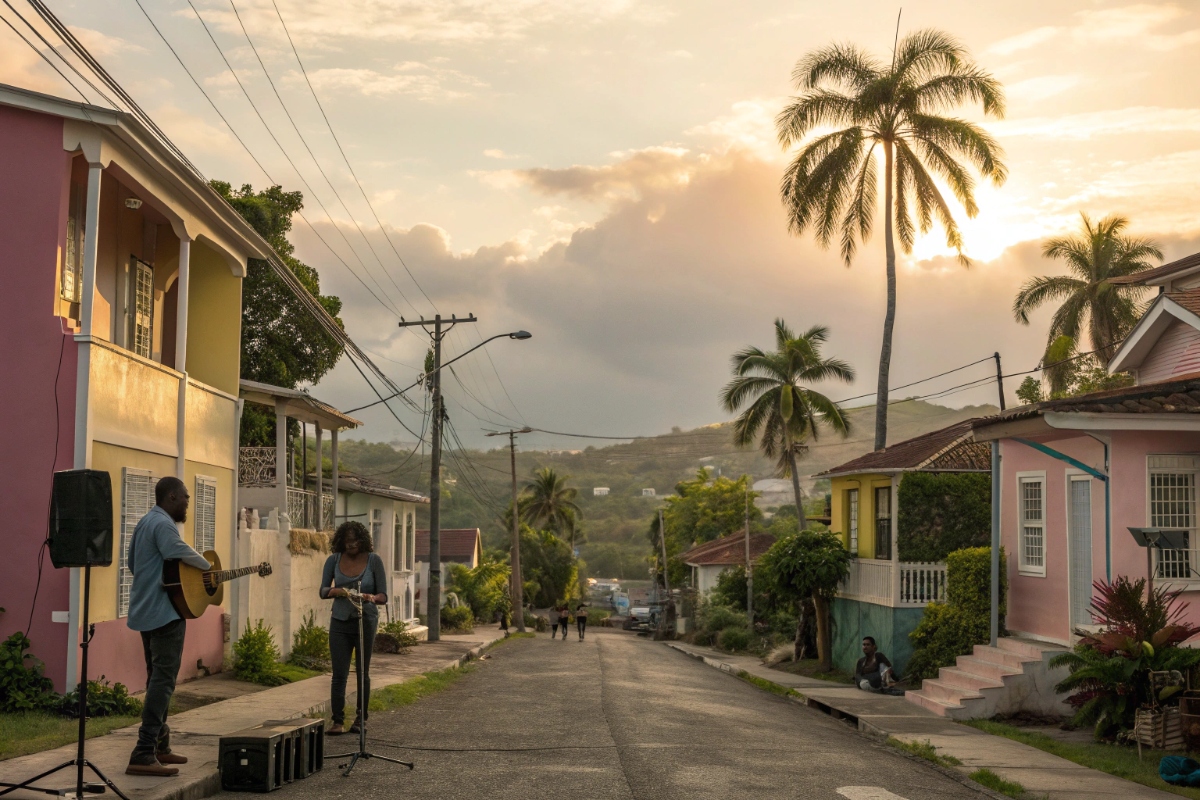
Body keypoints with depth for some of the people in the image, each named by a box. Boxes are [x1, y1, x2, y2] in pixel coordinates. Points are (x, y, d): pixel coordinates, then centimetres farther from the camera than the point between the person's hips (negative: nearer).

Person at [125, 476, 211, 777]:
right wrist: (207, 566, -16)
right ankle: (143, 756, -17)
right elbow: (178, 552, -32)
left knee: (156, 677, 17)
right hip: (165, 611, -11)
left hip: (147, 611, 11)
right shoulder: (163, 524, -15)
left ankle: (159, 745, 25)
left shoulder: (146, 522, 16)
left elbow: (131, 561, 25)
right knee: (163, 680, -13)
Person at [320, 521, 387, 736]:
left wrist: (372, 598, -28)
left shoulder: (373, 560, -5)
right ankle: (338, 720, -2)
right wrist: (336, 591, -23)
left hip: (366, 620, -1)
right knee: (339, 673, -4)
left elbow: (383, 596, -5)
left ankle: (361, 719, 18)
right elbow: (323, 591, -1)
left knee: (363, 672, 8)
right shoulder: (334, 560, 0)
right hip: (340, 621, 1)